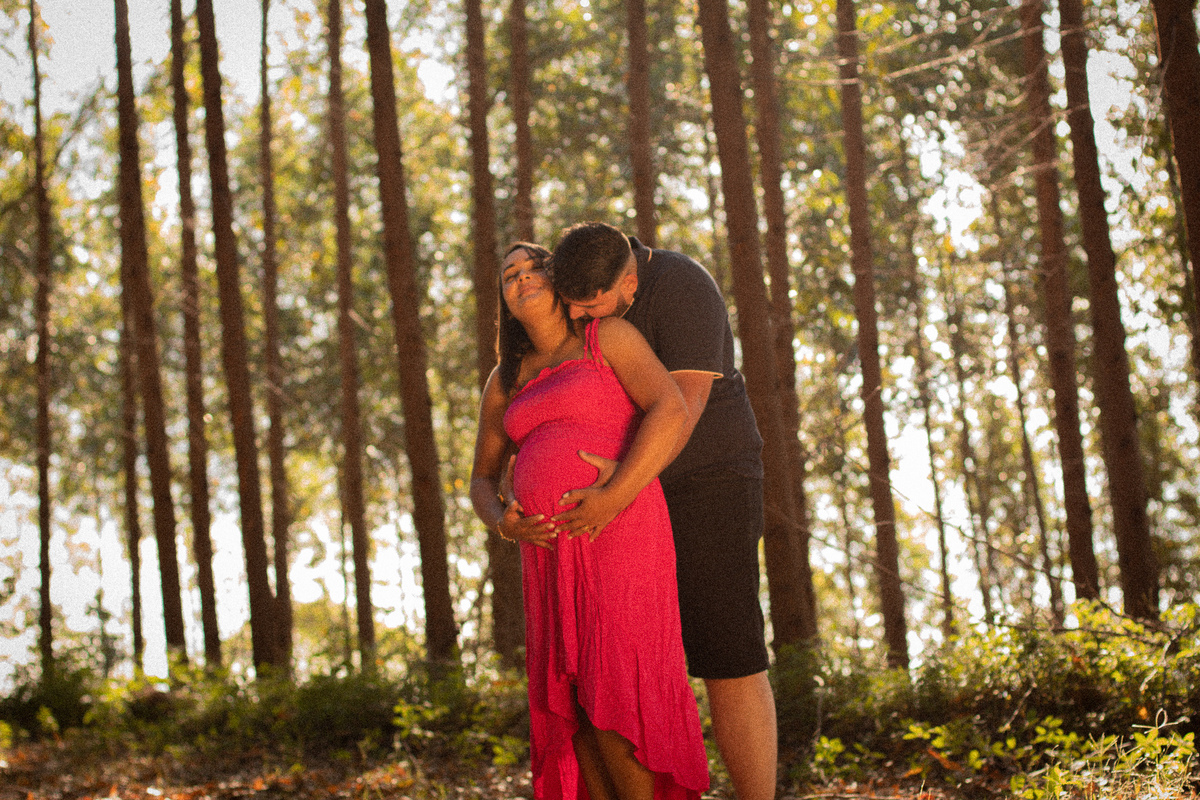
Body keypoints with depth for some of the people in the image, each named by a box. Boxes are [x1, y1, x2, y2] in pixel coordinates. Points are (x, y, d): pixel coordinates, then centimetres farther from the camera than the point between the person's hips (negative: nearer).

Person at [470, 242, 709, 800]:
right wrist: (504, 524, -4)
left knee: (612, 698, -14)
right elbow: (482, 483, 20)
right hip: (554, 551, 6)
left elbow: (672, 412, -14)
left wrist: (609, 500, -21)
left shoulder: (610, 337, 2)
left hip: (620, 534, -6)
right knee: (577, 700, 1)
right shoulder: (505, 383, 19)